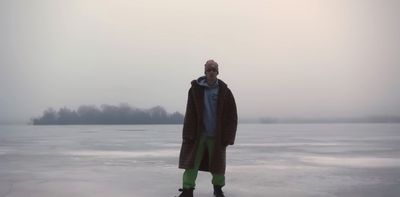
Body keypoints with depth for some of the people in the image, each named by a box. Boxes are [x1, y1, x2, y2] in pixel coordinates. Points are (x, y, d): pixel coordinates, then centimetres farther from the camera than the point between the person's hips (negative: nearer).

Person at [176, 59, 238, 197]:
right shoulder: (196, 89, -3)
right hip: (198, 135, 0)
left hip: (216, 136, 0)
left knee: (218, 164, 10)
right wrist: (189, 135, -10)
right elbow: (190, 114, -4)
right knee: (192, 162, -1)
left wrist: (227, 137, -7)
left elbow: (231, 117, -2)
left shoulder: (225, 92, -2)